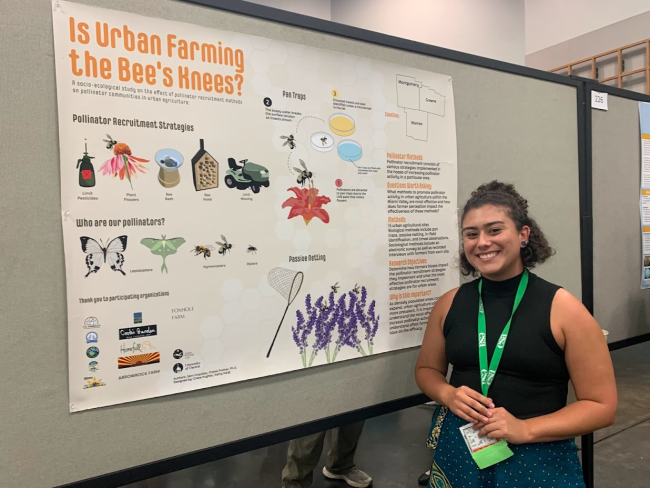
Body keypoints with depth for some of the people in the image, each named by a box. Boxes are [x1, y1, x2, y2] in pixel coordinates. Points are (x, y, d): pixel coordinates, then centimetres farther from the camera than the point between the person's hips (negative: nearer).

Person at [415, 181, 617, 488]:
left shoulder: (562, 308, -11)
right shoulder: (449, 303, -2)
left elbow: (601, 406, -8)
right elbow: (427, 369, 10)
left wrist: (525, 429, -19)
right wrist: (448, 395, -11)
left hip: (538, 461, -3)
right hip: (458, 452, 3)